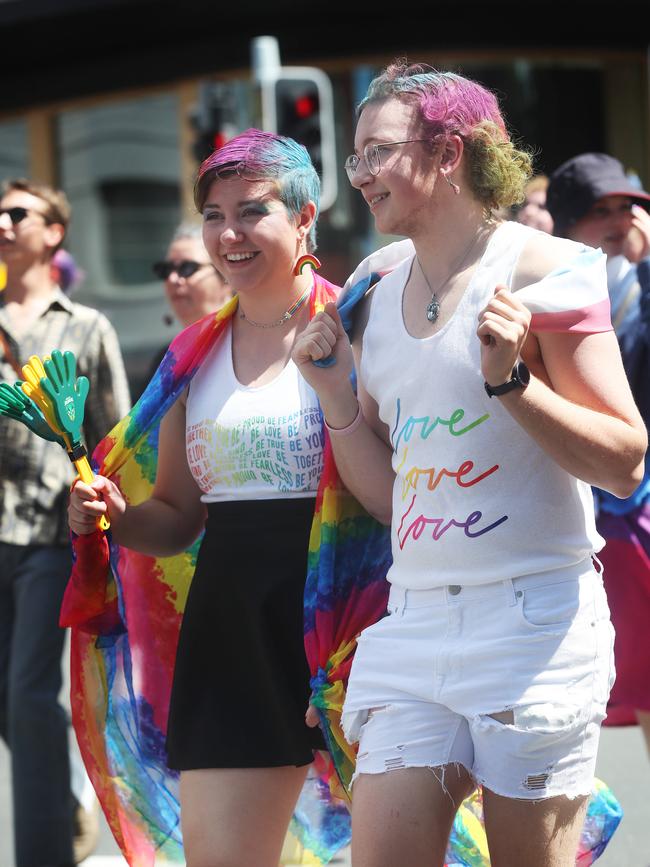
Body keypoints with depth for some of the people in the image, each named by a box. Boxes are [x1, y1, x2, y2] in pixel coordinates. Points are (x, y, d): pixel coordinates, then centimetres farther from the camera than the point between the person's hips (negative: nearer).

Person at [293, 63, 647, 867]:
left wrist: (510, 379, -19)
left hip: (532, 615, -5)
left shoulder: (539, 271, -5)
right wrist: (334, 391, 4)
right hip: (414, 618, 6)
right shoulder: (376, 292, 12)